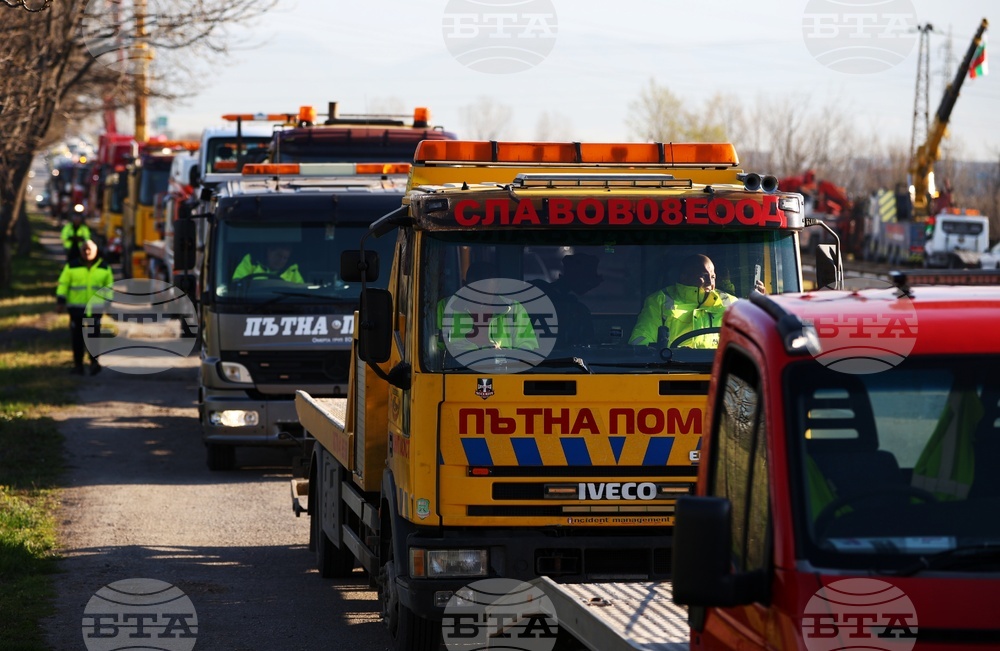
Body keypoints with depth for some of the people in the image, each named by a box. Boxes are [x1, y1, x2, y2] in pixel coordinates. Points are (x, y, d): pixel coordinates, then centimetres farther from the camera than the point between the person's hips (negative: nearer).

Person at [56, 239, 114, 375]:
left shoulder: (104, 268, 6)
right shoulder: (72, 267, 2)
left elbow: (109, 286, 15)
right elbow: (63, 284, 2)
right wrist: (60, 301, -5)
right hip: (76, 307, 0)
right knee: (77, 337, 2)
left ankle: (94, 362, -6)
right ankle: (78, 365, 8)